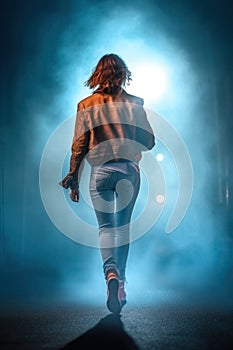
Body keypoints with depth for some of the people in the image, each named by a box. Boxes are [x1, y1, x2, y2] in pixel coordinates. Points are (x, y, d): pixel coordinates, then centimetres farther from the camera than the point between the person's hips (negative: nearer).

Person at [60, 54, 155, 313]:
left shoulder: (86, 105, 0)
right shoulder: (134, 103, 1)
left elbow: (79, 146, -2)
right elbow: (149, 141, 4)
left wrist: (73, 180, 3)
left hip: (100, 171, -1)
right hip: (129, 169, 1)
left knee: (106, 227, 6)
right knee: (123, 226, 13)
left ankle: (111, 273, -18)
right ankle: (121, 283, 17)